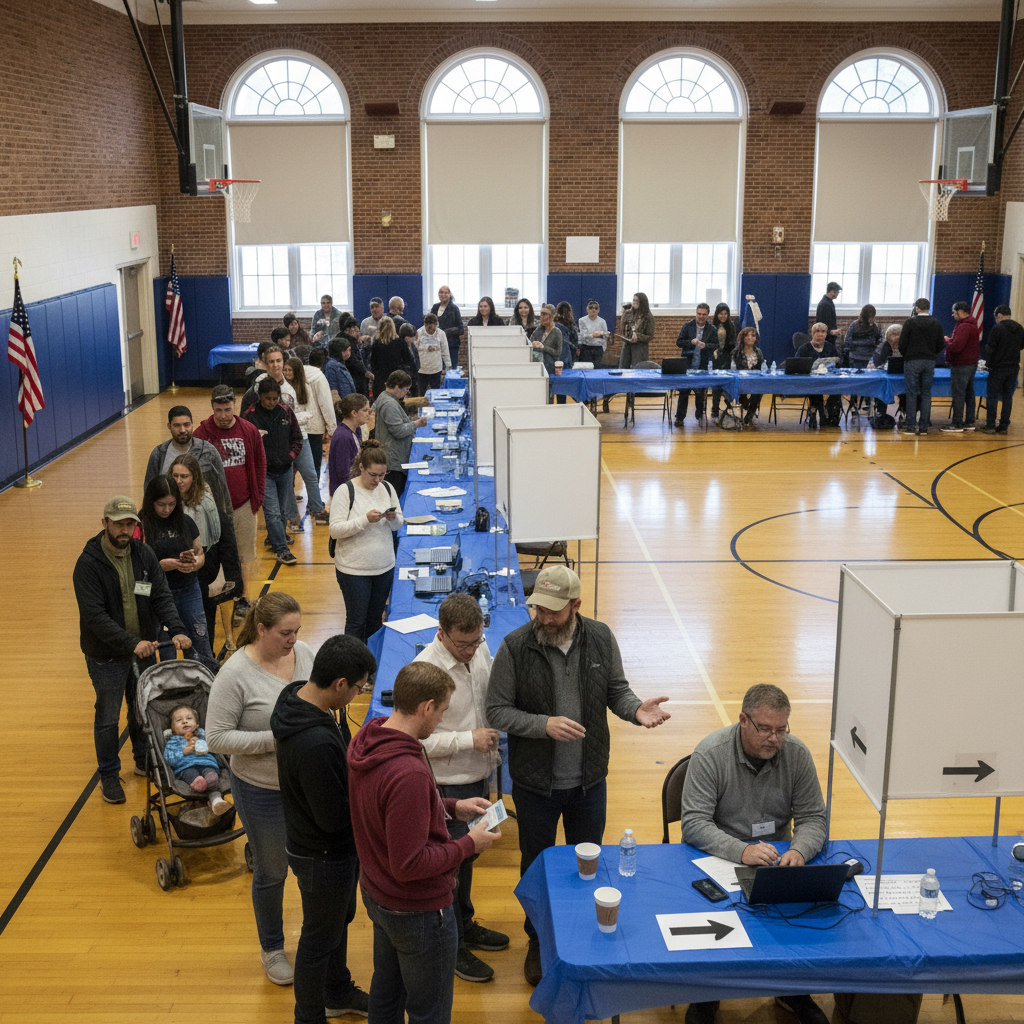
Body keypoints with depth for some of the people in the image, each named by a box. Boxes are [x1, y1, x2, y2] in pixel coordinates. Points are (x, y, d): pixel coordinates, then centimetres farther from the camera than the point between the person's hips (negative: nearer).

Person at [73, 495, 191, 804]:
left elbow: (162, 597, -5)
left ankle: (145, 761, 39)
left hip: (144, 648, 4)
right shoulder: (88, 564, -18)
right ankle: (108, 776, 25)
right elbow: (94, 616, -23)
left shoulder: (144, 555, -3)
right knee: (108, 718, 8)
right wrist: (131, 643, -31)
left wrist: (177, 629, -22)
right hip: (106, 655, -4)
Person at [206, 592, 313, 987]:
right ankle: (272, 948, 38)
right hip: (263, 790, -4)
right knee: (272, 872, 15)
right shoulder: (236, 673, -21)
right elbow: (217, 738, -20)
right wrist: (276, 738, -25)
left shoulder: (303, 653, -5)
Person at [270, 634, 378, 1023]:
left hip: (340, 845, 9)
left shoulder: (297, 696, -10)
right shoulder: (315, 743, -40)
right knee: (320, 938, 15)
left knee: (340, 919, 30)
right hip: (323, 856, -9)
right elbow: (333, 817, -30)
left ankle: (338, 992, 53)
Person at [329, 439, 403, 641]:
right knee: (356, 621, 2)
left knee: (375, 620, 15)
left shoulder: (387, 488, 4)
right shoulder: (346, 491, -11)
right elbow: (335, 530, -16)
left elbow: (398, 525, 13)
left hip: (384, 567, 5)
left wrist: (393, 518, -11)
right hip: (354, 570, -5)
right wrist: (365, 519, -26)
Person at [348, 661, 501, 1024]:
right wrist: (469, 845, -18)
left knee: (385, 993, 28)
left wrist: (452, 806, 6)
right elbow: (409, 864, -31)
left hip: (376, 895, 9)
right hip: (418, 910, -9)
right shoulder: (408, 773, -36)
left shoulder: (365, 742, -6)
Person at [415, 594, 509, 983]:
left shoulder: (480, 651, -4)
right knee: (449, 865, 9)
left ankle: (466, 926, 44)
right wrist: (469, 739, -27)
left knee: (468, 854, 24)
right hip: (447, 786, -7)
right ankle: (451, 947, 27)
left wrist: (492, 751, 11)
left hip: (478, 777, 7)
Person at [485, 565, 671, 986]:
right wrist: (544, 724, -27)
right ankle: (538, 943, 41)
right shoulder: (514, 647, -18)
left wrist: (637, 709, -20)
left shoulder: (600, 638, -9)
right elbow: (497, 711, -13)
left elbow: (616, 690, 2)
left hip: (589, 779, 2)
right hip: (535, 783, -2)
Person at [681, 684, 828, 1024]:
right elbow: (694, 824, -21)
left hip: (778, 856, 3)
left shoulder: (797, 754, -5)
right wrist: (742, 851, -36)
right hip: (717, 856, -3)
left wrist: (799, 850, -25)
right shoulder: (710, 754, -16)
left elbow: (813, 818, -2)